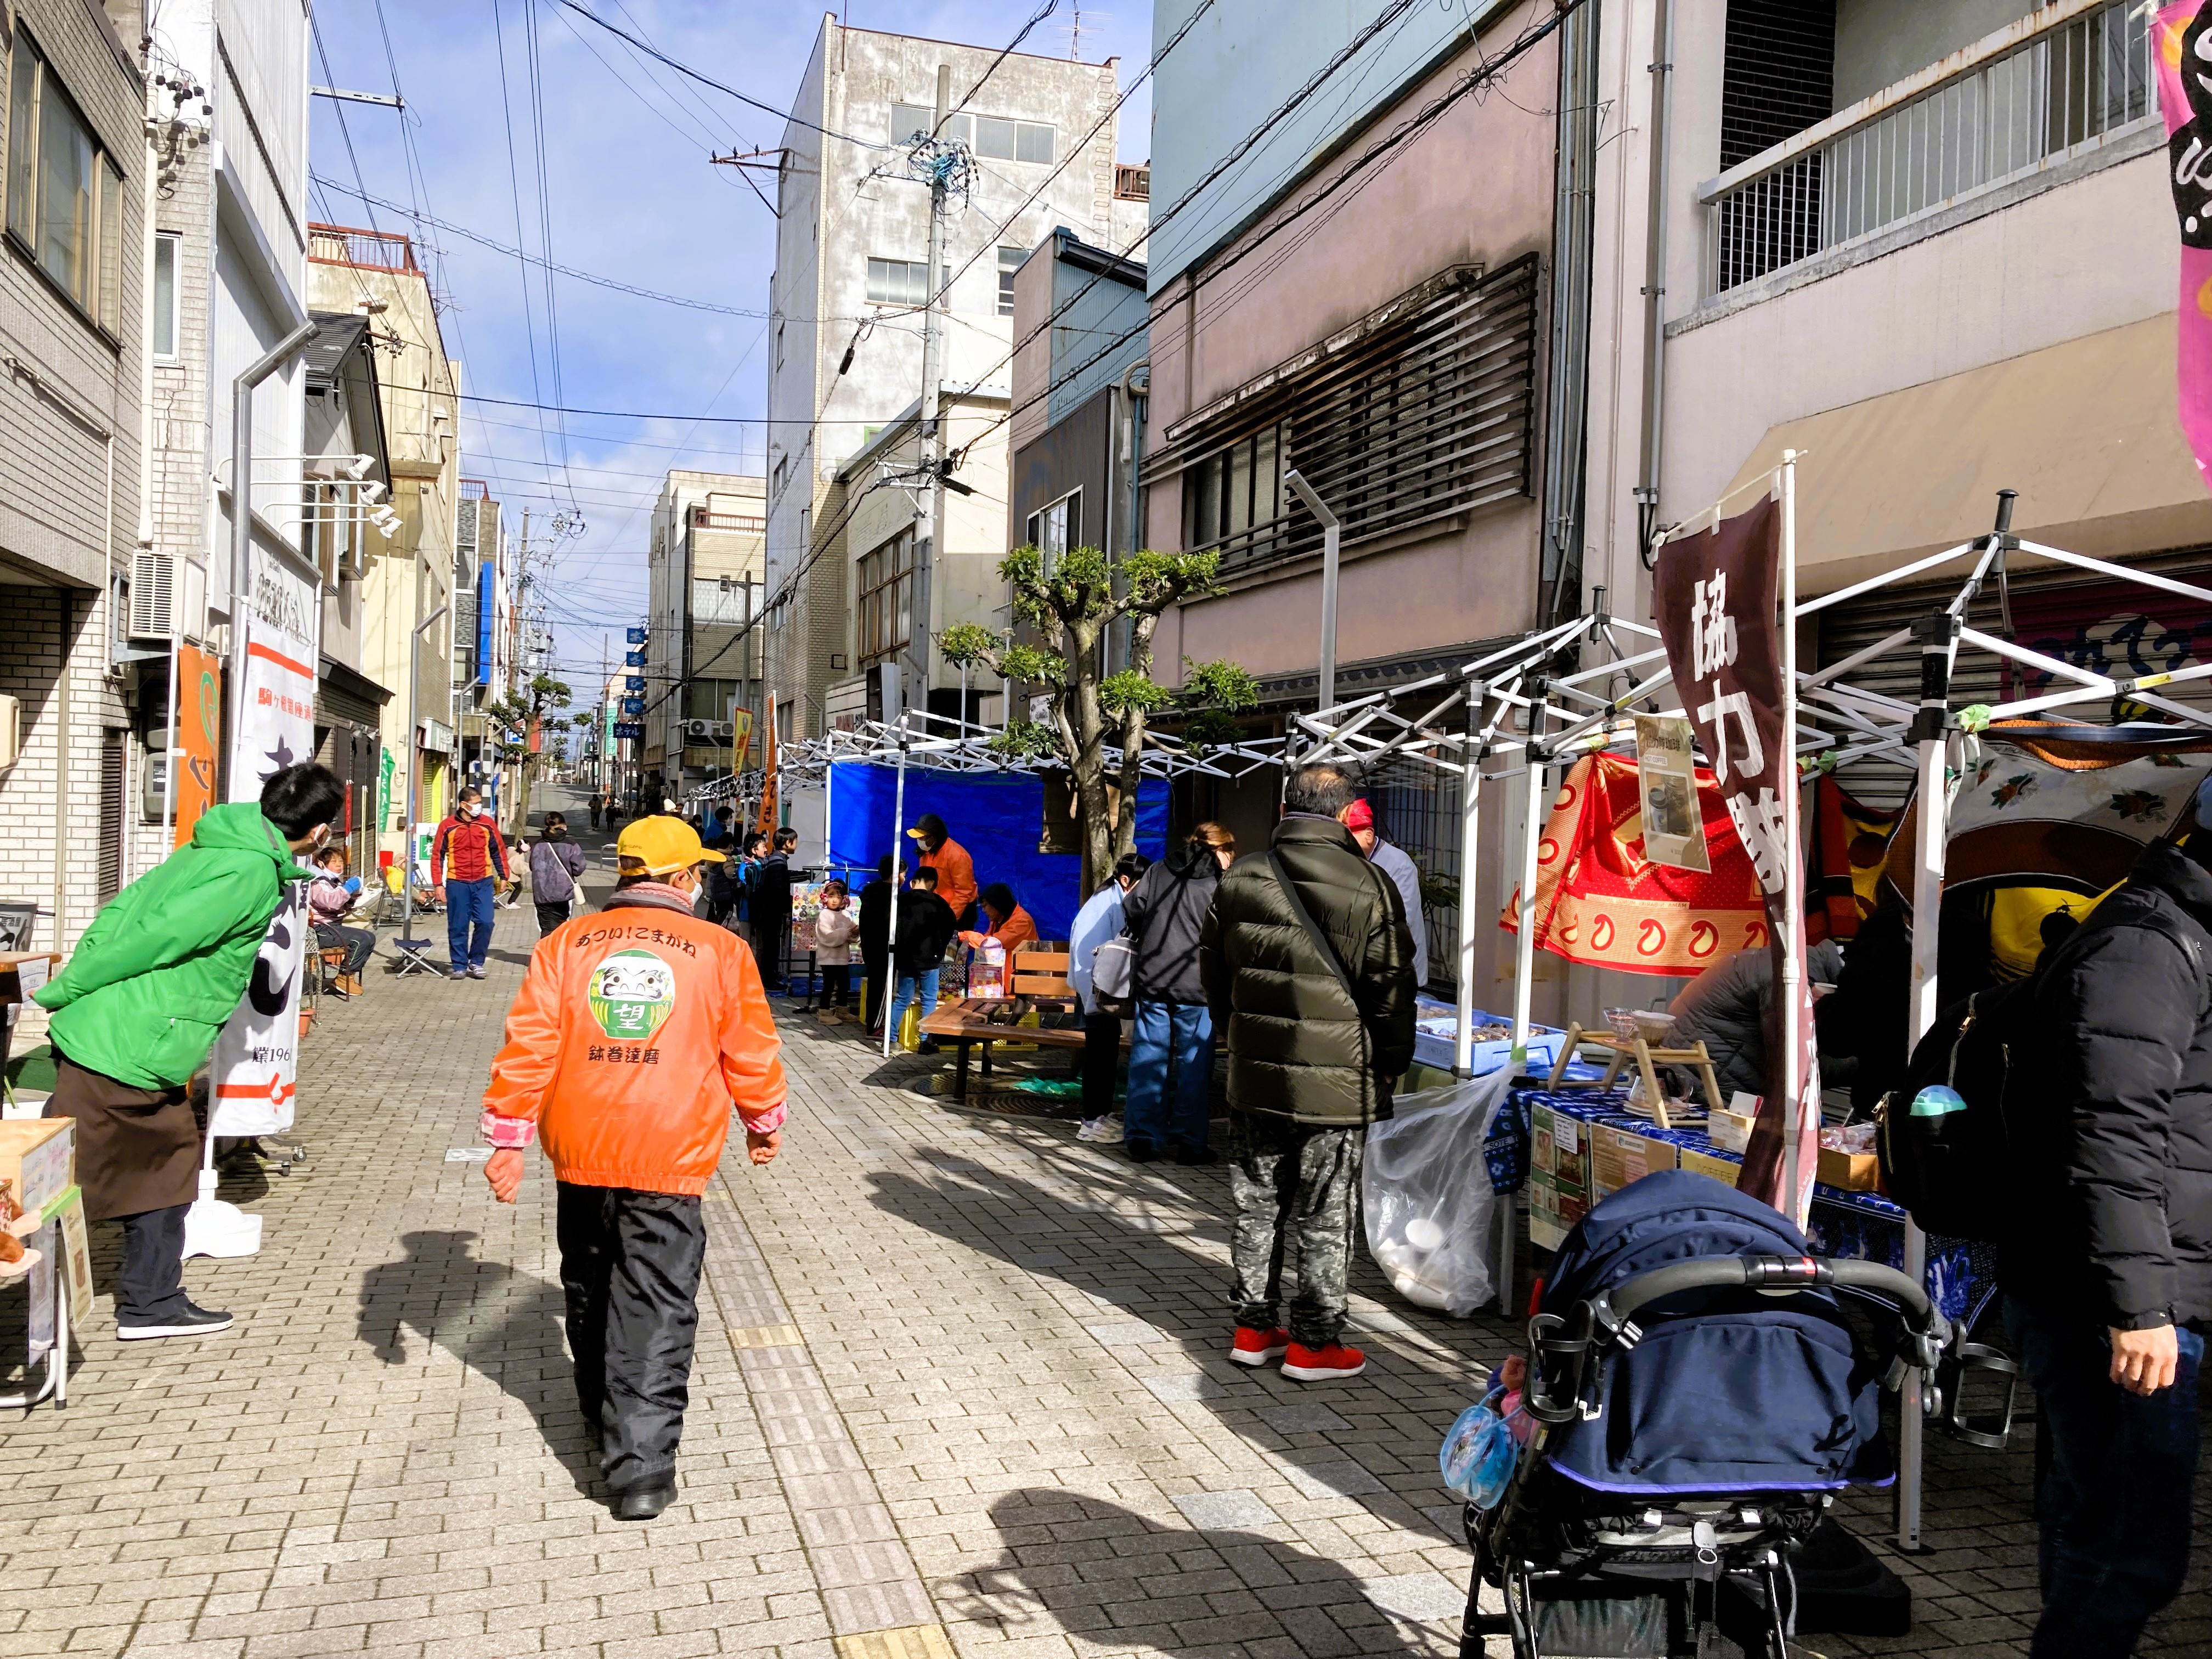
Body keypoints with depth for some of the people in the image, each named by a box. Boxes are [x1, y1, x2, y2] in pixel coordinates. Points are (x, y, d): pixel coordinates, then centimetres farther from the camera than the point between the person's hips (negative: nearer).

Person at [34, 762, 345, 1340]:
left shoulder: (211, 849, 11)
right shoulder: (252, 874, -18)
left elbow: (122, 909, 11)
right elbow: (152, 940, -20)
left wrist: (73, 985, 10)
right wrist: (62, 994, -11)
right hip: (123, 1052, -9)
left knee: (167, 1162, 17)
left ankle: (153, 1304, 25)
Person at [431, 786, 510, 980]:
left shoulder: (488, 824, 3)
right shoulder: (448, 826, -1)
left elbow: (499, 851, 13)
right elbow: (437, 856, 3)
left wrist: (503, 877, 13)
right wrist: (438, 884, -2)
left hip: (483, 882, 1)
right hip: (458, 883, -1)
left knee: (485, 923, -5)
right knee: (458, 926, 3)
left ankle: (477, 962, 13)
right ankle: (459, 965, 15)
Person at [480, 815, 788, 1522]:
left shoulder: (565, 944, 2)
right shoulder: (721, 952, -2)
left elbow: (528, 1046, 0)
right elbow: (752, 1054, 5)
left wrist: (509, 1137, 6)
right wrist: (765, 1123, 22)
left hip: (580, 1152, 3)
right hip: (670, 1159, -3)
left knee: (591, 1293, 22)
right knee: (656, 1312, 1)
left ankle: (605, 1418, 41)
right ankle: (642, 1468, -2)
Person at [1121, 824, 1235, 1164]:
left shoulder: (1158, 871, 9)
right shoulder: (1220, 883, -2)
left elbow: (1130, 912, 8)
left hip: (1151, 981, 4)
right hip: (1195, 985, -4)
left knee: (1148, 1058, 8)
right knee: (1194, 1063, 4)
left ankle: (1142, 1138, 11)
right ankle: (1188, 1142, 7)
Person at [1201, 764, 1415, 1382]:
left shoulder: (1238, 881, 3)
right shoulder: (1367, 885, -12)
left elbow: (1213, 974, 14)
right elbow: (1391, 986, -7)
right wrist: (1390, 1066, 6)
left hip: (1254, 1076, 5)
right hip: (1336, 1082, -4)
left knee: (1257, 1206, 14)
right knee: (1325, 1217, 5)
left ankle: (1253, 1327, 23)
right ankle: (1315, 1342, 13)